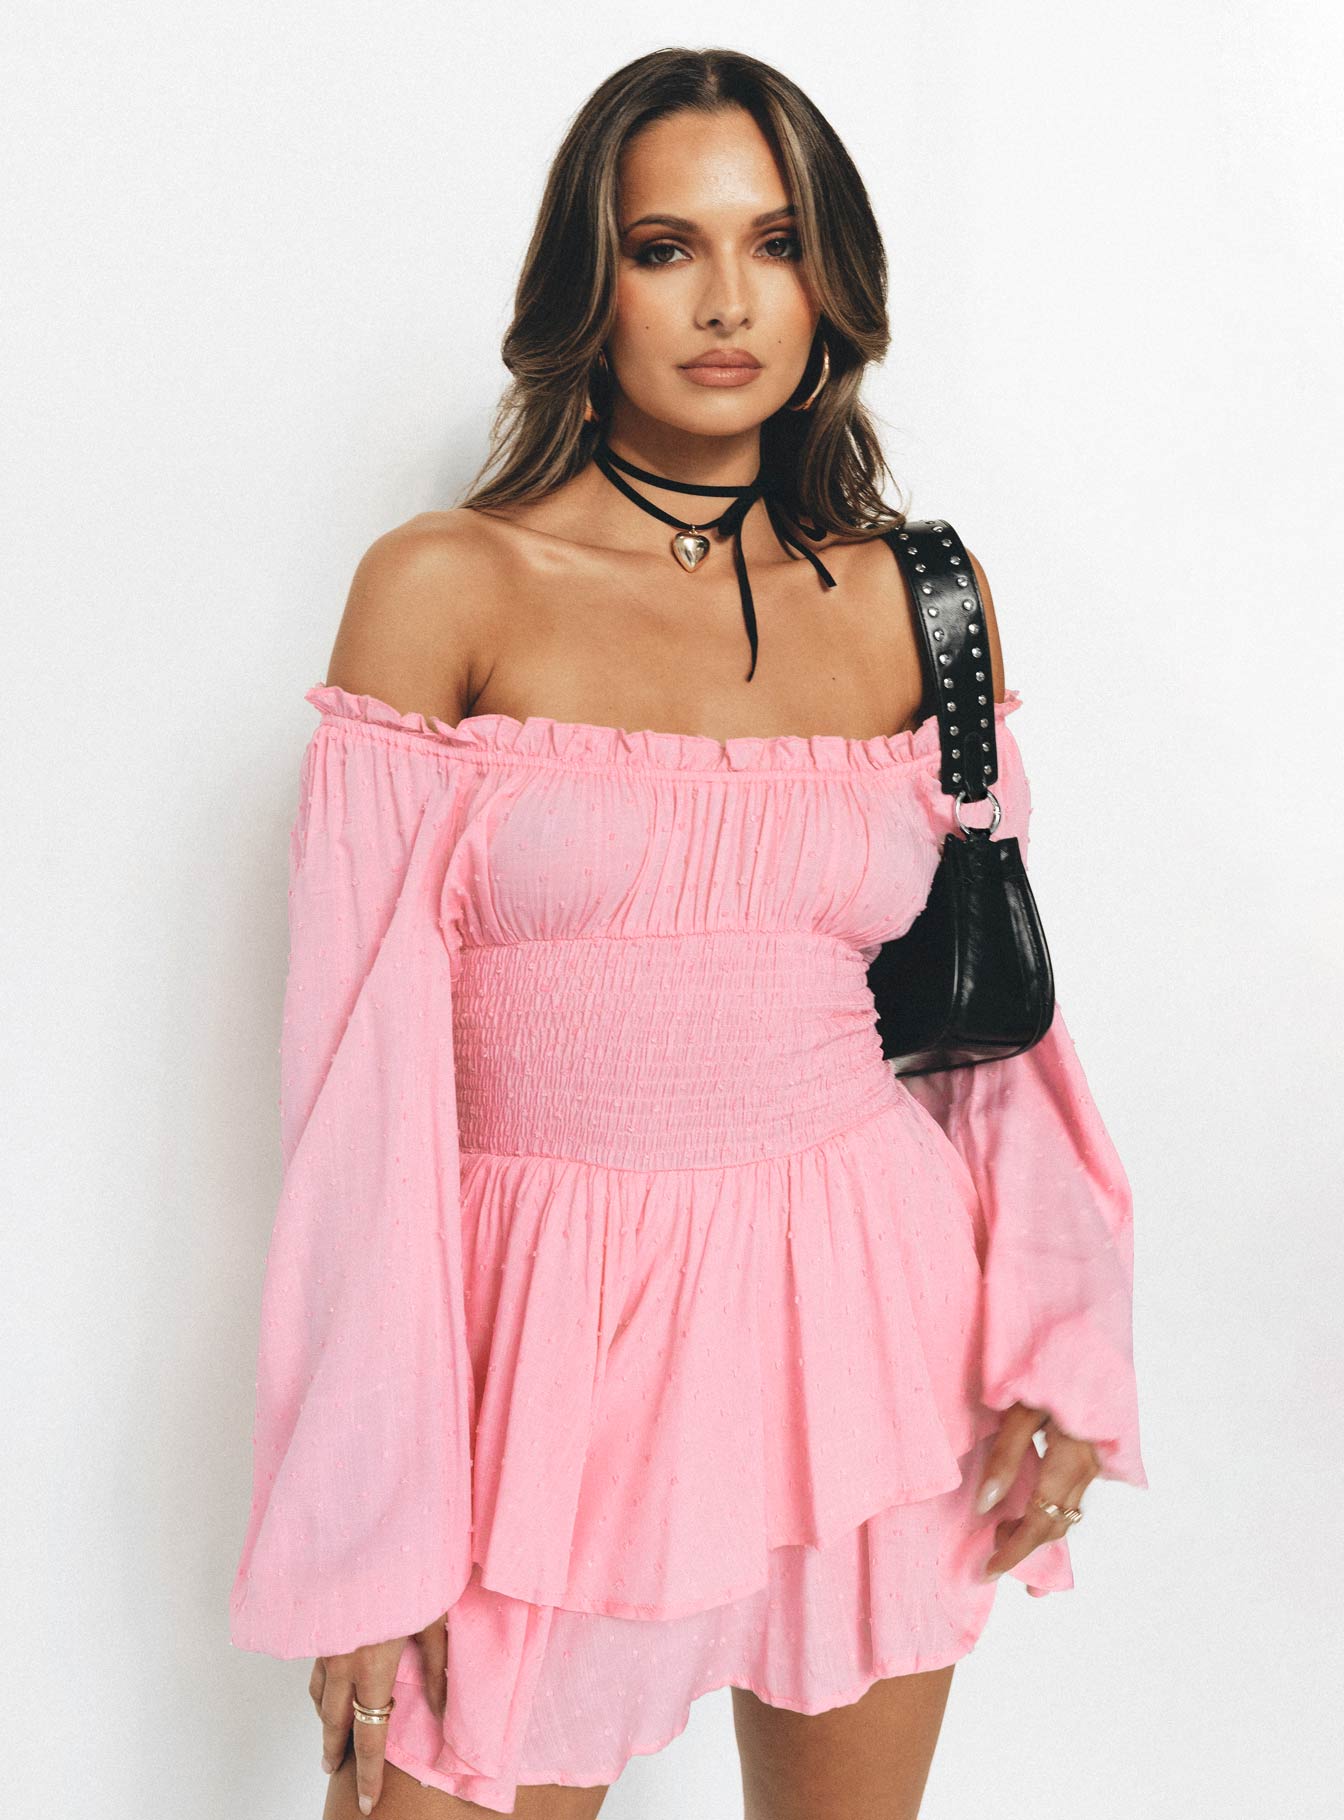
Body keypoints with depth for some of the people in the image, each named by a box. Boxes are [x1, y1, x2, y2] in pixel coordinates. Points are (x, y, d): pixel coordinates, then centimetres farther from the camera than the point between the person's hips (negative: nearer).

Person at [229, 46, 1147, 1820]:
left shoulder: (924, 600, 4)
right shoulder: (447, 588, -6)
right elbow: (364, 1069, -8)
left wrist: (1052, 1343, -5)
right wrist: (365, 1539, -11)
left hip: (872, 1327, 3)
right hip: (552, 1342, -2)